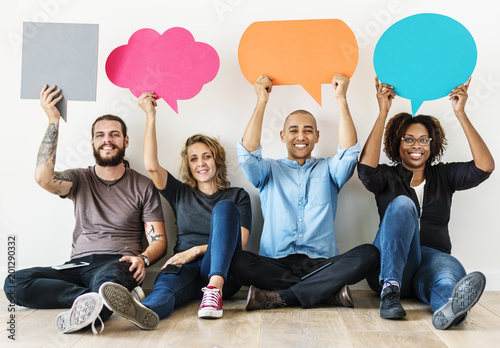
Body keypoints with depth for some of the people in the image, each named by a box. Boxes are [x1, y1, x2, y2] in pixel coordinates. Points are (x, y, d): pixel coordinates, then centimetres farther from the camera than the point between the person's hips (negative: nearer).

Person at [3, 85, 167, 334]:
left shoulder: (143, 186, 9)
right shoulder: (80, 179, 15)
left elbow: (159, 241, 6)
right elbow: (43, 177, -9)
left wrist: (142, 258, -18)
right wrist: (53, 120, -3)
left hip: (118, 264, -5)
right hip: (78, 265, 6)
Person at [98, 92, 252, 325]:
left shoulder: (237, 196, 15)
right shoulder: (181, 194, 21)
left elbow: (240, 243, 3)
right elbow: (151, 166, 5)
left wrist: (197, 250, -11)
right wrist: (150, 115, 4)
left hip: (222, 269, -1)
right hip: (185, 267, 1)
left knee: (224, 207, -25)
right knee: (167, 282, -36)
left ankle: (215, 288, -43)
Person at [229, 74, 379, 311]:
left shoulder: (328, 170, 18)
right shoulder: (269, 171, 17)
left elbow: (350, 151, -2)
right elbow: (247, 154, -3)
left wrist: (341, 98, -2)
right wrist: (261, 101, -2)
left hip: (322, 264, 1)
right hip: (275, 264, 0)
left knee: (369, 254, -28)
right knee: (236, 260, -31)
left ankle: (278, 297, -26)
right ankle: (329, 291, -24)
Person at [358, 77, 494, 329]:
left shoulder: (443, 176, 19)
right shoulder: (388, 177, 13)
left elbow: (485, 166, 1)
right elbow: (366, 167, -12)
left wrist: (460, 113, -4)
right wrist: (383, 112, -12)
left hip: (433, 258, 2)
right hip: (389, 265, -1)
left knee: (450, 268, -36)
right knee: (402, 204, -29)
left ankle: (449, 305, -72)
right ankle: (390, 291, -44)